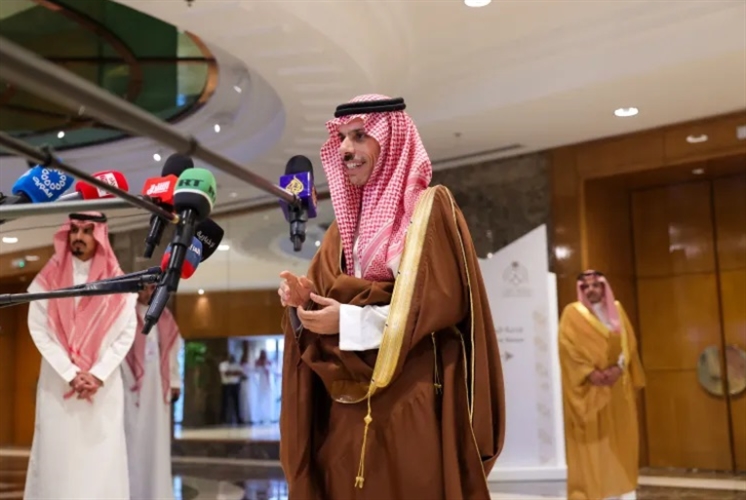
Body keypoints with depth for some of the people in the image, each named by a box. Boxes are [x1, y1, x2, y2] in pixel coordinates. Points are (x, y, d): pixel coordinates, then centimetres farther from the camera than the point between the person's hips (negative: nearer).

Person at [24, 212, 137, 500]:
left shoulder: (117, 282, 3)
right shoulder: (48, 279, 3)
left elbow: (126, 333, 0)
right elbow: (38, 329, -3)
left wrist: (98, 375, -11)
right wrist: (71, 374, -11)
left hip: (104, 384, 0)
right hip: (58, 383, 0)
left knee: (101, 458, -1)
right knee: (58, 456, -1)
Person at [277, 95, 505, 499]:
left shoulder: (430, 208, -2)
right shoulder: (346, 224, 17)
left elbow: (444, 300, -13)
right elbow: (329, 300, 15)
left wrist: (350, 320, -15)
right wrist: (303, 300, -8)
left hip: (413, 400, -5)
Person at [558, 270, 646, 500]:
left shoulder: (617, 310, 14)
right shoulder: (572, 314, 1)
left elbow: (629, 342, 7)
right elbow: (568, 346, -9)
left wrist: (618, 367, -10)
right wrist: (590, 372, -19)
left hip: (617, 385, 4)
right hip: (588, 388, -4)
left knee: (620, 436, 7)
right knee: (591, 440, -6)